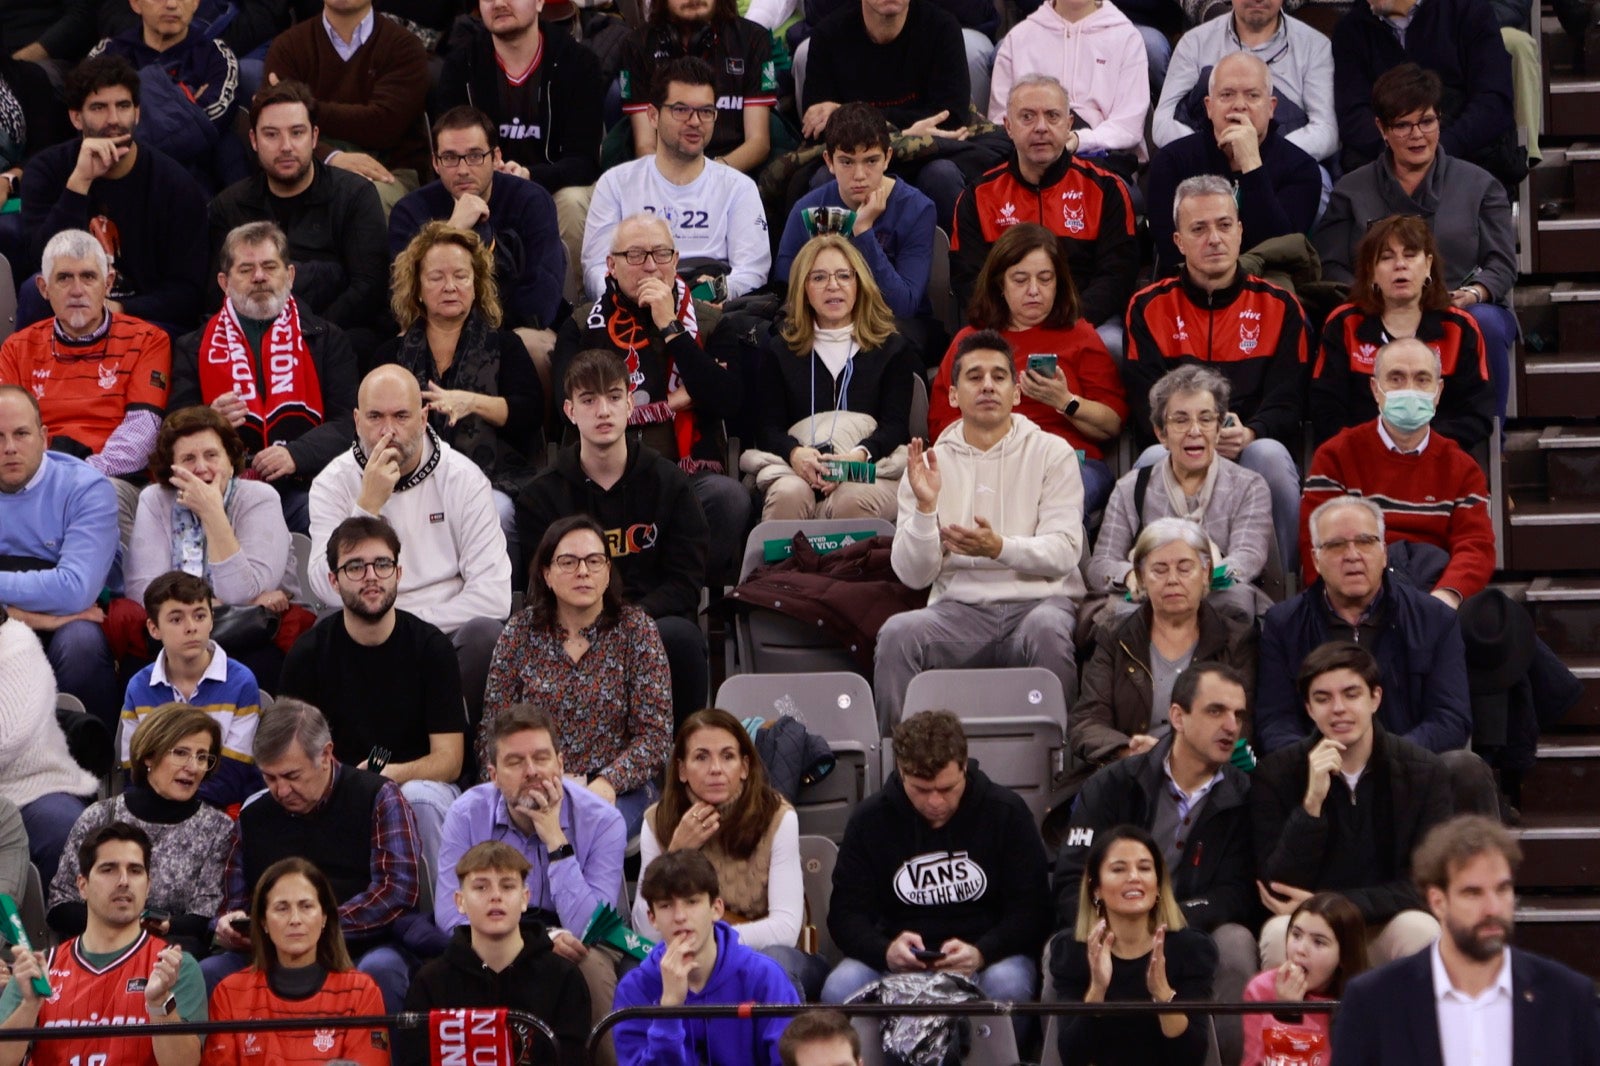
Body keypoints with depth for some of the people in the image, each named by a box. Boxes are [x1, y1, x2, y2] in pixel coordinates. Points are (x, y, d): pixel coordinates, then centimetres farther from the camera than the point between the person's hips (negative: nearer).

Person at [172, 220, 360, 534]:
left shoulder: (326, 340, 19)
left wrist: (297, 454, -13)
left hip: (302, 488, 0)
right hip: (227, 493, 0)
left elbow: (348, 422, 6)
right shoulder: (194, 349, 20)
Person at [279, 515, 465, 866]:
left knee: (419, 797, -37)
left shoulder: (430, 646, -2)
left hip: (420, 787, 0)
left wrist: (393, 774, -27)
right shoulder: (309, 652, 0)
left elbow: (448, 759, -5)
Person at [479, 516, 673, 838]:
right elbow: (494, 730, 6)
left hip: (618, 790, -1)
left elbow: (655, 733, -1)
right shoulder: (520, 633, 7)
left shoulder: (635, 629, 4)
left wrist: (608, 783, -19)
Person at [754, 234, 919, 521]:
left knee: (853, 500, -38)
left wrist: (859, 456, -18)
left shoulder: (892, 349, 19)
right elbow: (767, 427, 11)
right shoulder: (780, 351, 23)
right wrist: (795, 454, -14)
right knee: (789, 494, -36)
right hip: (798, 468, 1)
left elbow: (895, 425, 5)